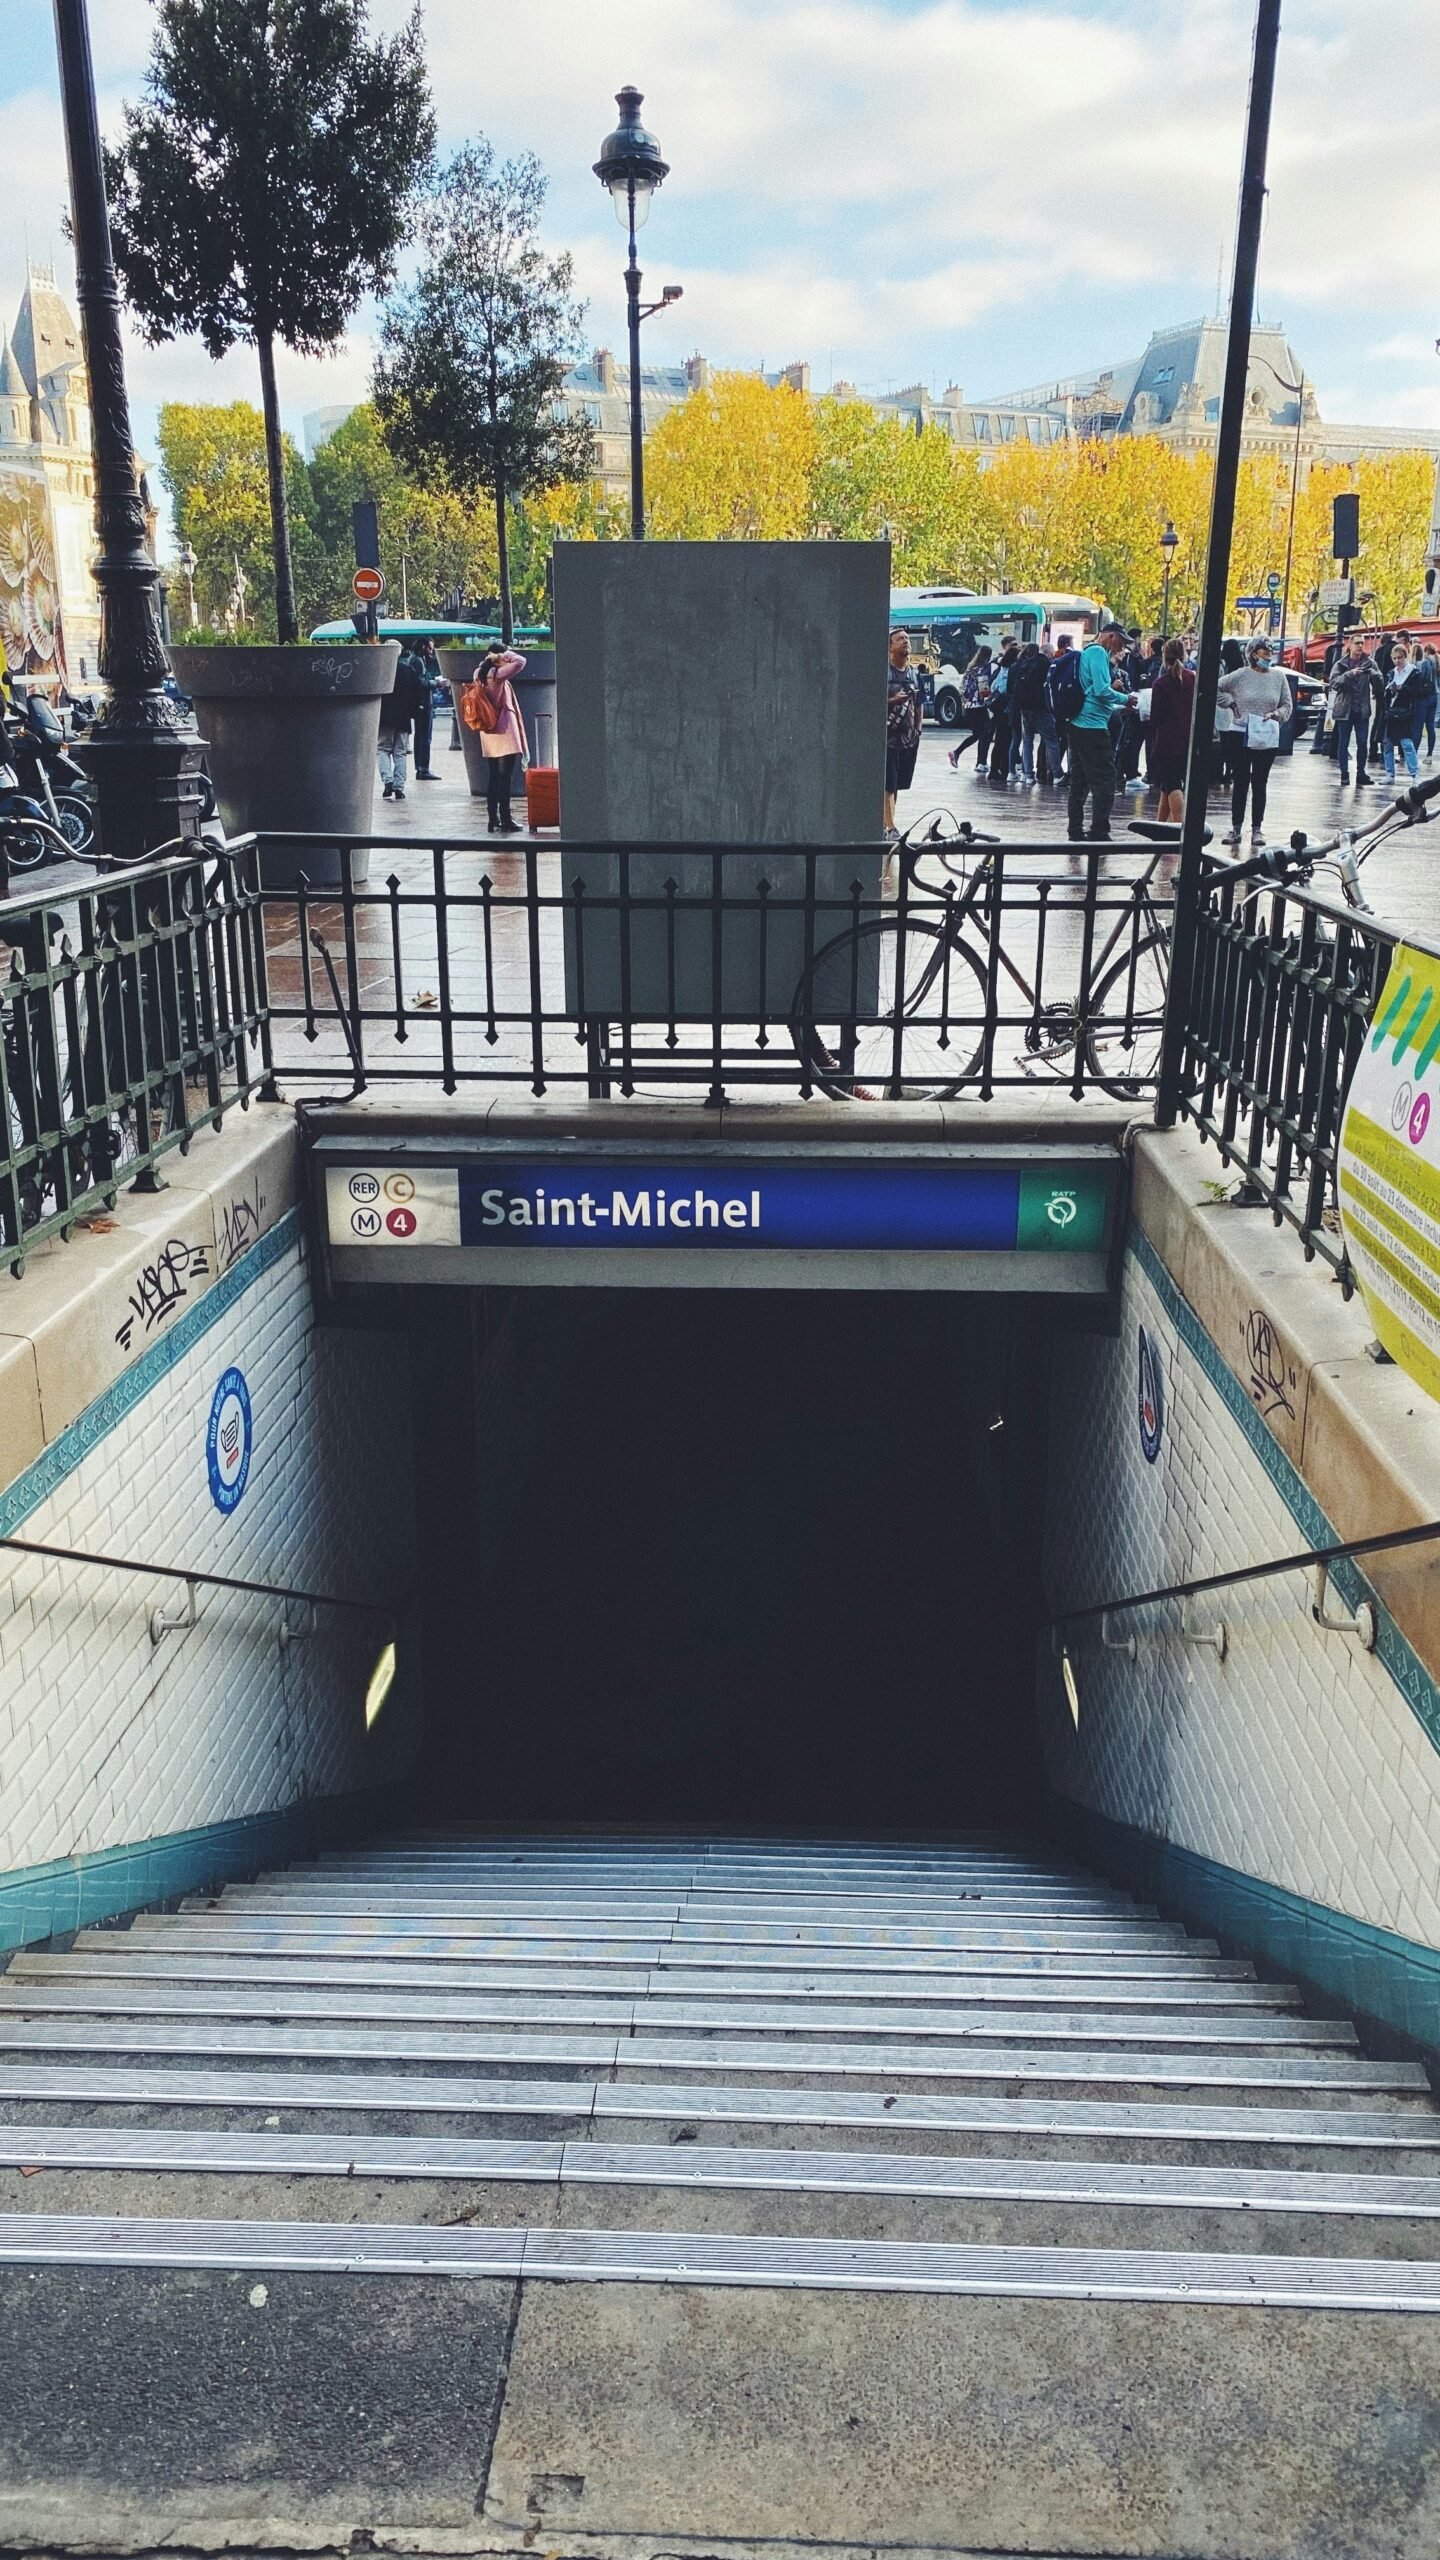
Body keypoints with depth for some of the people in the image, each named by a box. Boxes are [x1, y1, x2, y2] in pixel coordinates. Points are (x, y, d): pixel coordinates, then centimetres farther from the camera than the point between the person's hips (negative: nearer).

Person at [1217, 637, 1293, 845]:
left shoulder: (1279, 676, 5)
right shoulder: (1241, 675, -2)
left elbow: (1287, 706, 8)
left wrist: (1276, 714, -11)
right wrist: (1230, 703, -1)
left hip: (1268, 737, 1)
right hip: (1242, 734, -1)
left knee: (1260, 783, 5)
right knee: (1240, 781, 2)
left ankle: (1257, 829, 8)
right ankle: (1236, 829, 6)